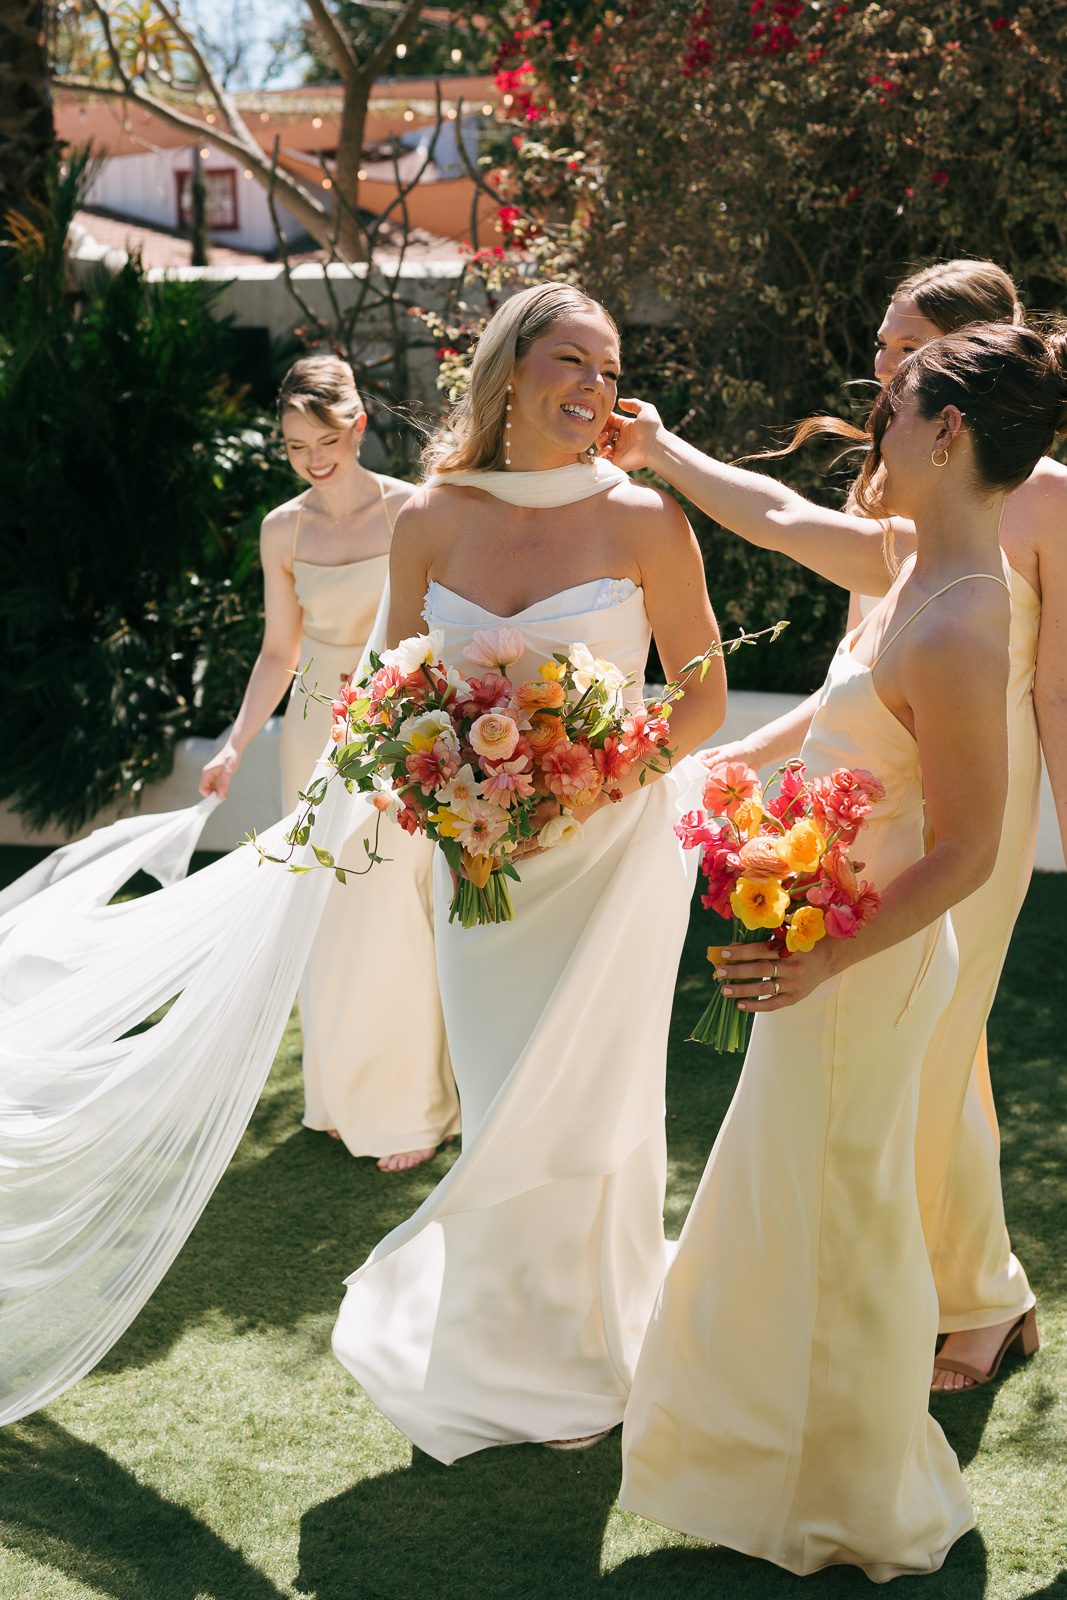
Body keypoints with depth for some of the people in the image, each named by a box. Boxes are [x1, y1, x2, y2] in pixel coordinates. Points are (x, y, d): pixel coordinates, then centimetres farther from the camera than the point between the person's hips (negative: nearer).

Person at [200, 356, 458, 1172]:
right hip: (315, 733, 4)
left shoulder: (411, 512, -9)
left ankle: (414, 1105, 14)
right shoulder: (284, 530, 3)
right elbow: (279, 651, 10)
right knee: (324, 915, 10)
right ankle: (347, 1094, 26)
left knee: (389, 915, -2)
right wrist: (236, 746, 2)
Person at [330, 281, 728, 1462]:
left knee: (581, 1106, 5)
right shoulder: (432, 521, -2)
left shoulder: (643, 518, -10)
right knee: (500, 1104, 14)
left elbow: (703, 697, -4)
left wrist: (610, 775, -19)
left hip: (613, 846, -3)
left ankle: (581, 1361, 28)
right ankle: (500, 1334, 36)